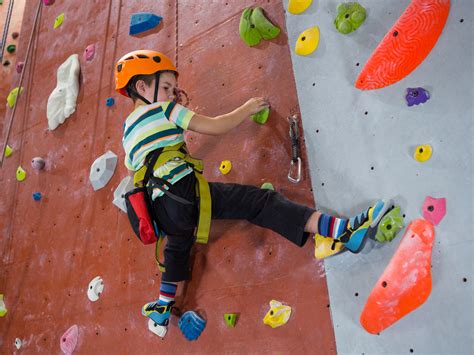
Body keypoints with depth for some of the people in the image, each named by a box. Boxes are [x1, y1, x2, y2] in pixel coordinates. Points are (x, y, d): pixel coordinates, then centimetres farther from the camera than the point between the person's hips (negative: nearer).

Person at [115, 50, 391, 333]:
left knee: (178, 245, 38)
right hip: (183, 189, -8)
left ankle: (163, 307, 52)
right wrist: (248, 108, 13)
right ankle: (345, 230, -31)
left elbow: (134, 169, 34)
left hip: (161, 206, 9)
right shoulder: (162, 109, 3)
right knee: (259, 202, -18)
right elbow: (216, 127, -1)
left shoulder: (129, 130, 26)